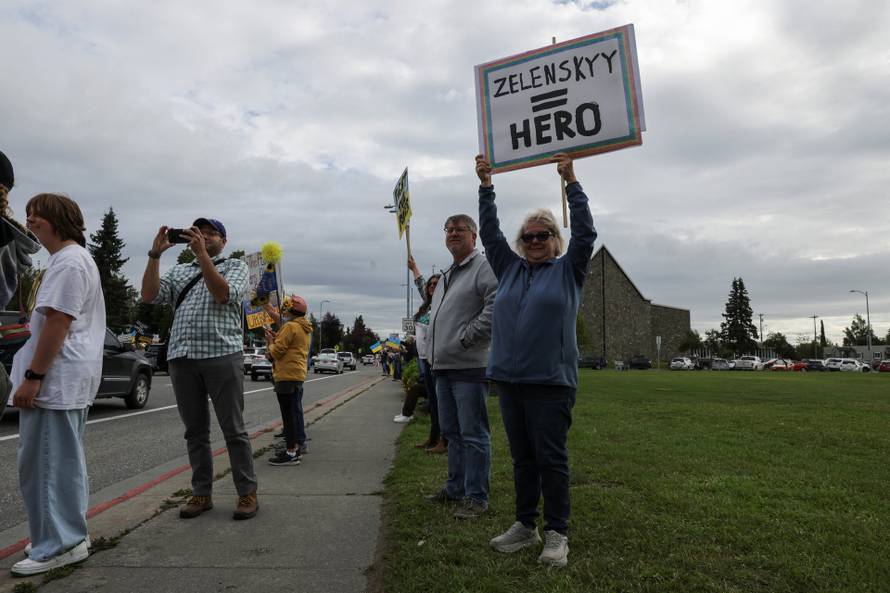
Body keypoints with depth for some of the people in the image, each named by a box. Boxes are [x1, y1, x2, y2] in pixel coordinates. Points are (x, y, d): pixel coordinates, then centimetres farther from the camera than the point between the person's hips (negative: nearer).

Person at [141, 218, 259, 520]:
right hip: (182, 359, 4)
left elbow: (223, 294, -10)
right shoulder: (178, 271, 21)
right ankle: (201, 493, 17)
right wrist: (155, 253, 0)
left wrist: (201, 254, -14)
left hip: (222, 356, -4)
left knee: (234, 430, -2)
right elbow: (149, 295, 5)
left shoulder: (235, 266, 10)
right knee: (195, 431, 8)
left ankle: (247, 493, 6)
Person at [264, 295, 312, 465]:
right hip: (299, 374, 10)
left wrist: (270, 342, 2)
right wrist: (277, 338, 12)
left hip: (287, 376, -10)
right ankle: (298, 445, 25)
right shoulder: (305, 329, 17)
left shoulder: (290, 327, -14)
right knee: (295, 411, 17)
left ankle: (291, 452, -5)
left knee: (289, 414, -7)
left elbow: (277, 352, -16)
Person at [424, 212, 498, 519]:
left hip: (469, 367, -9)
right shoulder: (445, 276, 21)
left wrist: (467, 337, -18)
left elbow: (496, 306, -21)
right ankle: (456, 486, 31)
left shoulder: (483, 268, -8)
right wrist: (435, 349, 16)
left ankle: (476, 497, 6)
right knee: (451, 432, 18)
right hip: (443, 367, 10)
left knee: (473, 434, -3)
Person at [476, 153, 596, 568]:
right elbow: (490, 234, 12)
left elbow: (585, 233, -5)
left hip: (550, 381, -4)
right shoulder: (510, 268, 14)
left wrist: (571, 182, -9)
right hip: (509, 378, 5)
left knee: (551, 458, 0)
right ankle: (525, 526, 25)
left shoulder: (568, 269, 5)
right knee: (522, 458, 13)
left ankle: (556, 534, 12)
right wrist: (486, 187, 6)